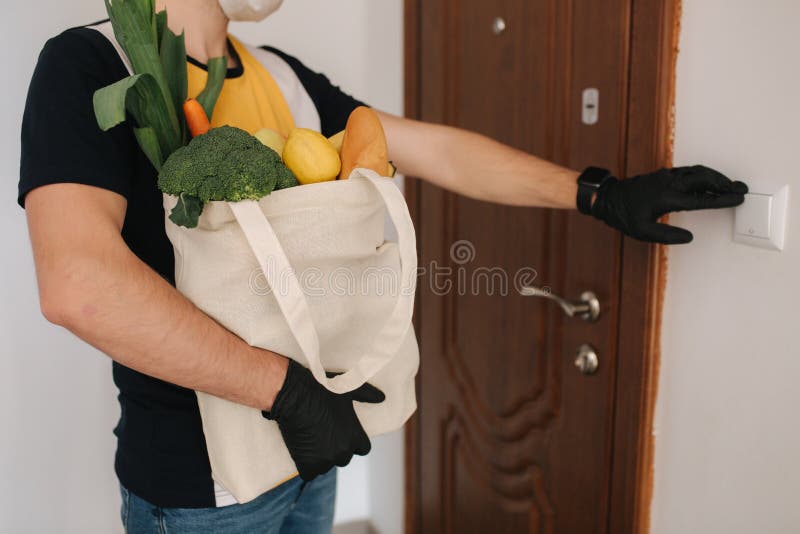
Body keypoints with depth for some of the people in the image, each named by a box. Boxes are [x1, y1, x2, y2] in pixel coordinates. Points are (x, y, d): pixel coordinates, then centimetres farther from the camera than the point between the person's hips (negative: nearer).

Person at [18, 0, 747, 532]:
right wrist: (287, 388, -26)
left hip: (309, 445, 6)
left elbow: (440, 152, 4)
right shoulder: (91, 66, -16)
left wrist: (604, 194, 3)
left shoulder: (287, 79, 3)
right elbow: (79, 283, -30)